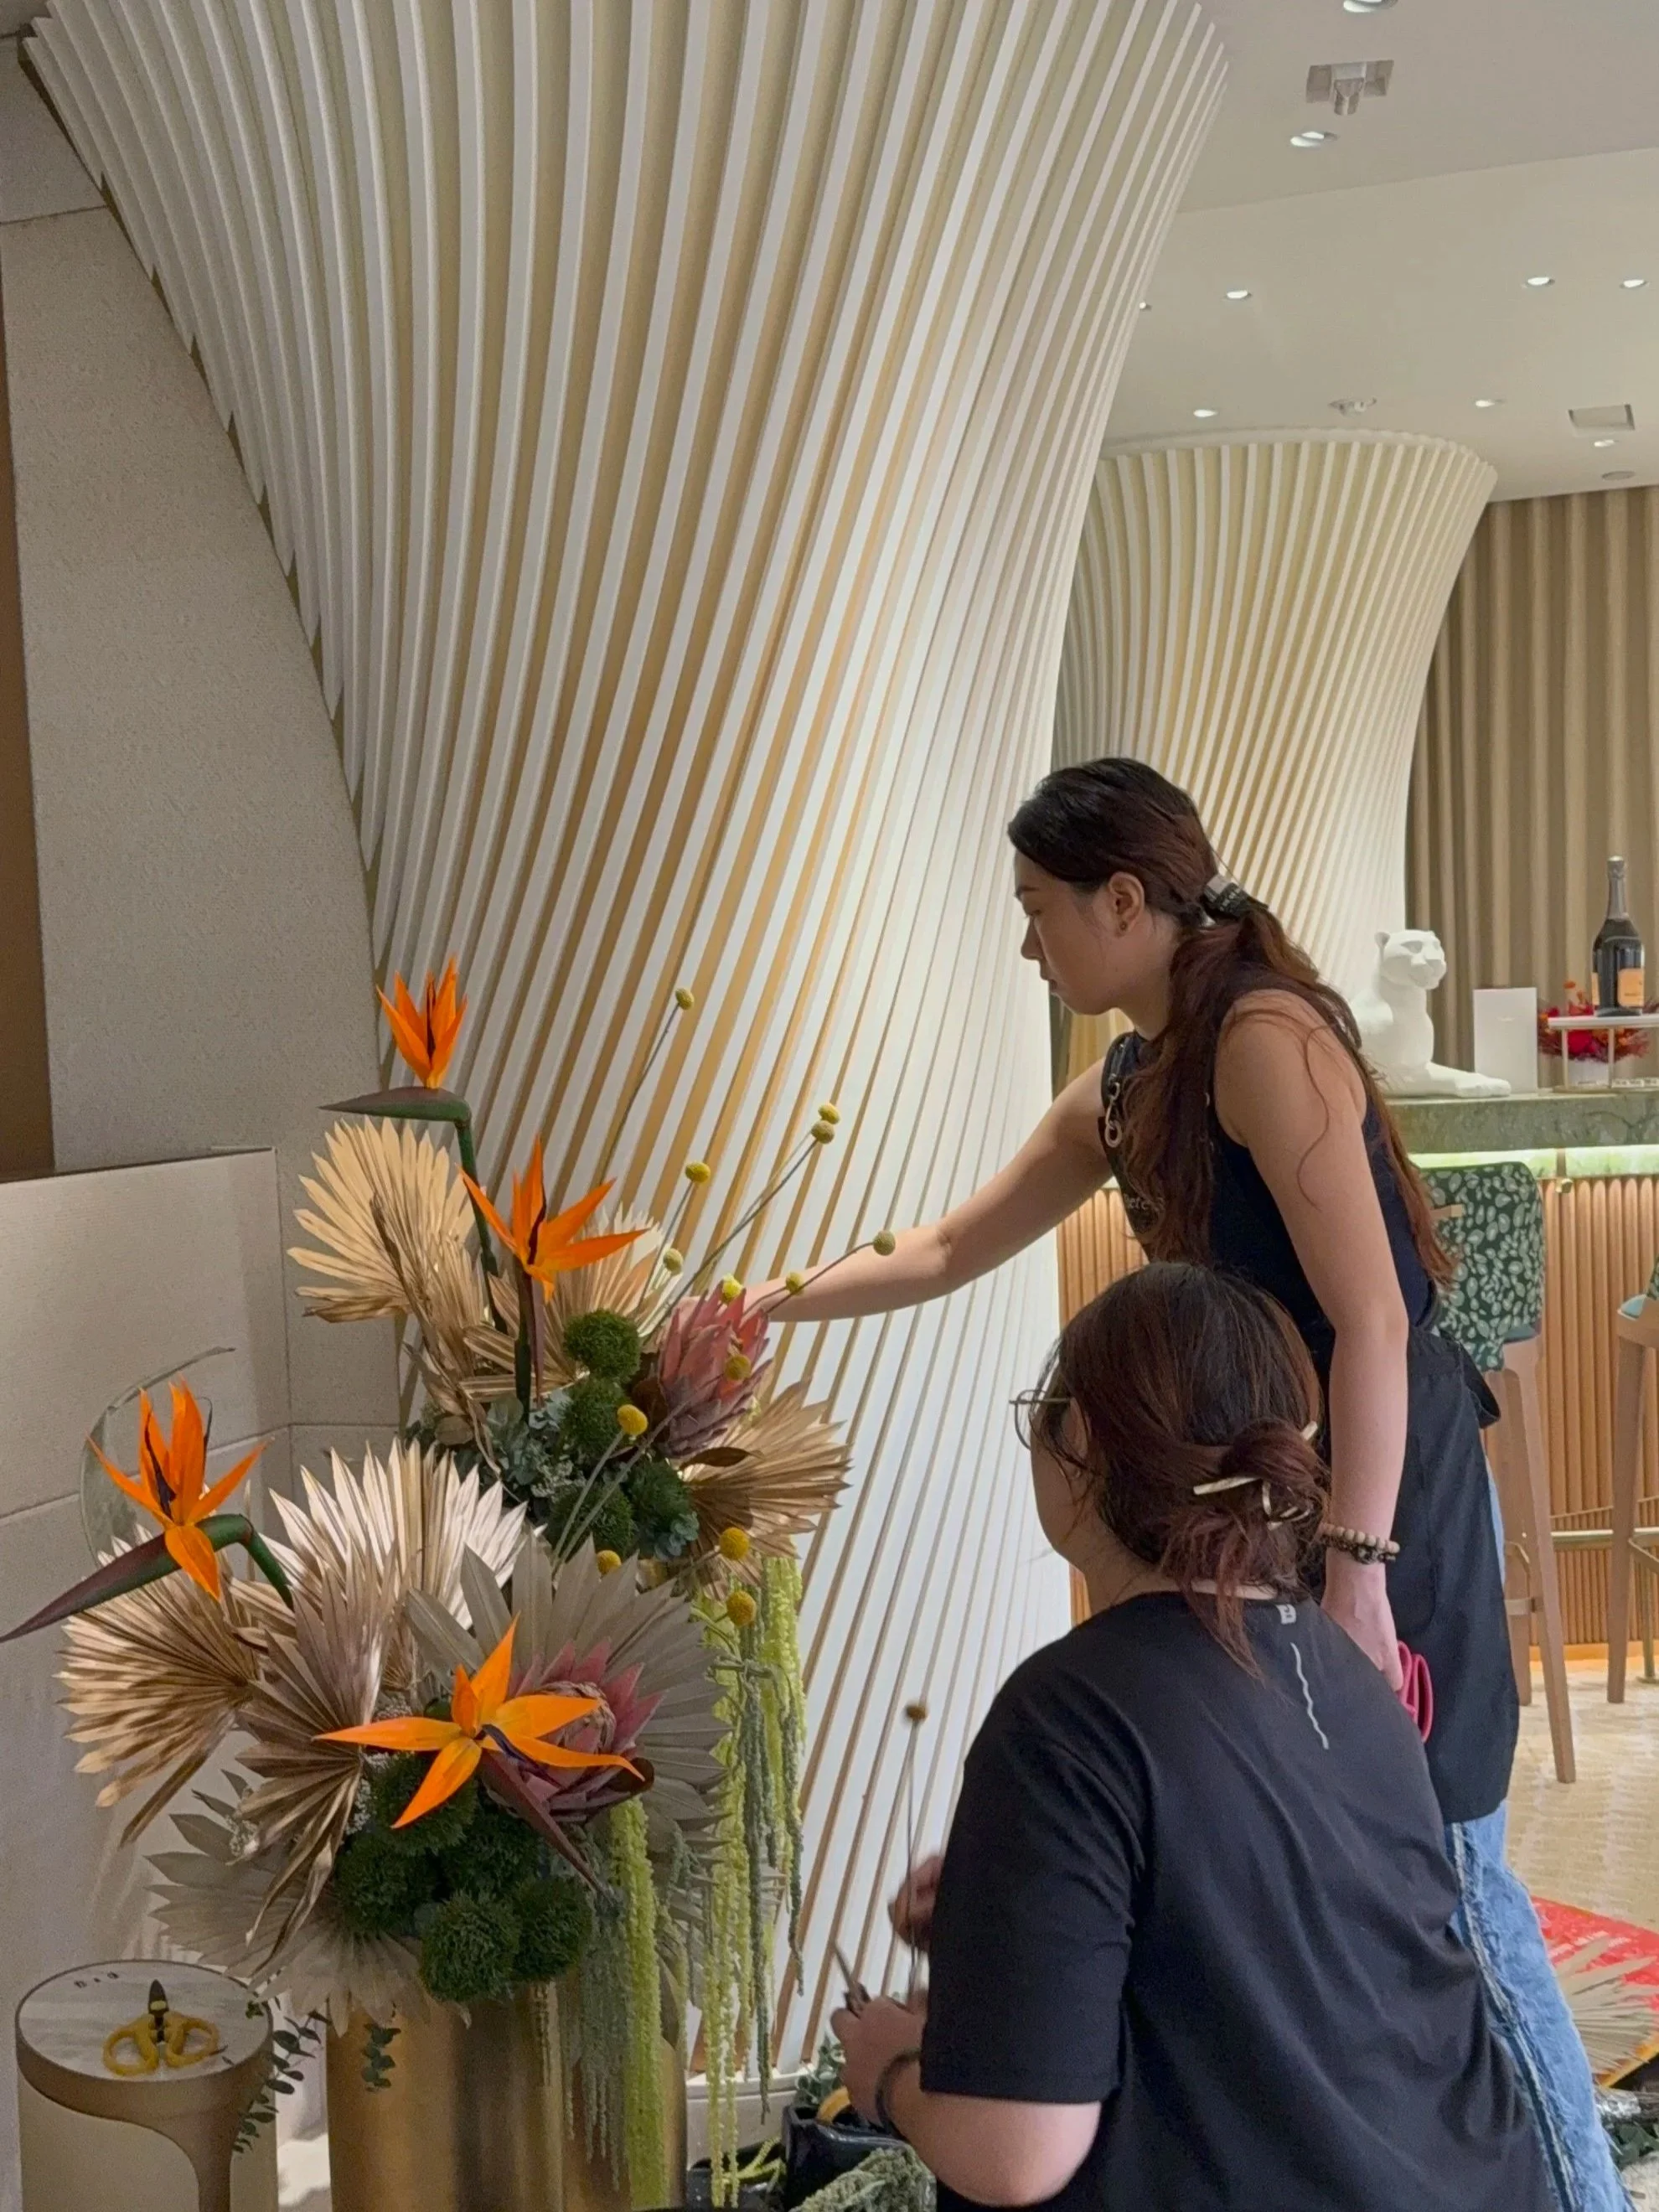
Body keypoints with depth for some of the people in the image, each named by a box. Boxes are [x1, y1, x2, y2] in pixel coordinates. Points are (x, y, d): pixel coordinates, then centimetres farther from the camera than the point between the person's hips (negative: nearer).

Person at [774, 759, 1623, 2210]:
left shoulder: (1264, 1034, -16)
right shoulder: (1128, 1090, 11)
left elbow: (1371, 1319, -21)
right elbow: (950, 1252, 22)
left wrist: (1359, 1567, -23)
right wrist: (762, 1310, 22)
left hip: (1386, 1491, -8)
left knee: (1438, 1869, -1)